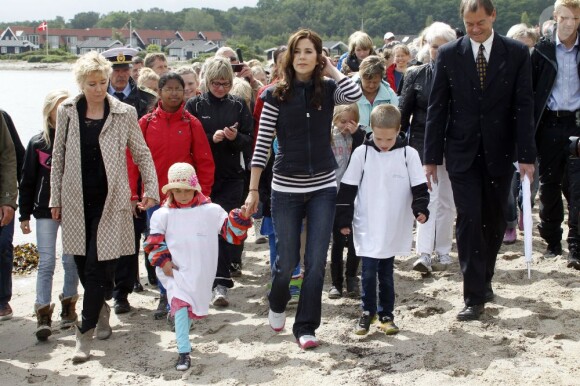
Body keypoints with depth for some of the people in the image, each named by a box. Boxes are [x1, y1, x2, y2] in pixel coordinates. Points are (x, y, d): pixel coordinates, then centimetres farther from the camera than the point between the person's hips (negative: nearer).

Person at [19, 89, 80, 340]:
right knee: (46, 262, -3)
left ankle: (69, 305, 26)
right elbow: (27, 181, 6)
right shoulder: (38, 143, 2)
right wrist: (24, 214, 5)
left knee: (72, 261, 9)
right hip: (46, 210, 0)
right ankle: (43, 315, -2)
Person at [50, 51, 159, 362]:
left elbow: (142, 154, 5)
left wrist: (151, 190, -3)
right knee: (83, 263, 8)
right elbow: (58, 158, 9)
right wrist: (55, 199, 9)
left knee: (97, 265, -7)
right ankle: (101, 310, 32)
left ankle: (85, 333, -1)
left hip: (109, 200, -3)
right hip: (76, 200, 3)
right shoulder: (66, 111, 4)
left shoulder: (124, 113, -2)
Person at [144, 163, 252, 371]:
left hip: (200, 274, 1)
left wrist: (241, 217, -14)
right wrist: (164, 261, -8)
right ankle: (184, 352, -19)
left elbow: (231, 232, 2)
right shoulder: (163, 215, 1)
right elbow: (153, 242, 4)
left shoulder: (211, 211, 1)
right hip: (176, 271, -1)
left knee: (192, 306, 7)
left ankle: (182, 335, 34)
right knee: (180, 304, -18)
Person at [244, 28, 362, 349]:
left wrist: (330, 68, -7)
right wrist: (253, 190, -4)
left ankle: (306, 327, 13)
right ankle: (277, 304, 38)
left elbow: (355, 94, -22)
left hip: (323, 186, 1)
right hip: (286, 187, -1)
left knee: (316, 261, 0)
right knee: (287, 260, 6)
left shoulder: (327, 90, 1)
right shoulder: (277, 94, -3)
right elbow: (263, 143, -3)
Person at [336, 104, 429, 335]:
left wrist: (420, 209, -17)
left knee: (386, 273, 11)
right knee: (369, 272, -4)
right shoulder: (361, 153, -4)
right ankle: (367, 312, 13)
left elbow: (419, 187, 0)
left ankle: (385, 314, 23)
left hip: (394, 229, 1)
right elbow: (347, 189, 0)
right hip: (367, 228, -1)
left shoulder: (408, 154, -4)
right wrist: (344, 220, -1)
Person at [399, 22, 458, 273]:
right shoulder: (416, 76, 3)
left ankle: (442, 252, 19)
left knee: (446, 201, 9)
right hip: (424, 145, -1)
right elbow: (403, 112, 5)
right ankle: (424, 254, -12)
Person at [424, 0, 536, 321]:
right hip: (462, 151, -1)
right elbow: (437, 107, 1)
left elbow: (523, 106, -2)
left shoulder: (516, 53, 0)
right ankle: (474, 296, -3)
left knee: (494, 220, 10)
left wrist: (526, 155, -8)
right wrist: (431, 156, -2)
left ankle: (484, 279, 31)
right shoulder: (449, 54, 0)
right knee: (469, 219, -7)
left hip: (499, 152, 1)